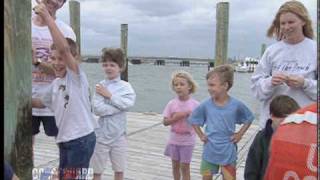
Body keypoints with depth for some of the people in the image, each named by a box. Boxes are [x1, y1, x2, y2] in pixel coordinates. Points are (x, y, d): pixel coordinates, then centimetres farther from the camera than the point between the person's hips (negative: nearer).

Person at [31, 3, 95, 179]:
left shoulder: (77, 76, -13)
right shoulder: (56, 83, 10)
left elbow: (64, 48, -29)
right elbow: (42, 102, 27)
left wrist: (47, 16, -28)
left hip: (81, 139, -8)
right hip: (65, 140, 9)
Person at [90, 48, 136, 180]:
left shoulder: (126, 86, 0)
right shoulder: (99, 86, -6)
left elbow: (129, 103, -18)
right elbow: (97, 109, -18)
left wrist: (109, 95, -15)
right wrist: (120, 105, -17)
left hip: (119, 134, 2)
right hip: (101, 135, -1)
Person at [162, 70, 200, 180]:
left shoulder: (195, 104, -10)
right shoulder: (171, 103, -6)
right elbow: (165, 122, -6)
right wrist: (176, 117, -21)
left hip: (187, 141, -2)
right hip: (174, 140, 3)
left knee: (184, 166, 6)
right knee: (175, 165, 16)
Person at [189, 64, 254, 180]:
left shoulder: (236, 105, -14)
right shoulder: (205, 105, -11)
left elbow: (249, 119, 4)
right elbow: (193, 120, 6)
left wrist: (240, 134, -3)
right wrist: (201, 135, 0)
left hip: (228, 152, -1)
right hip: (209, 151, 2)